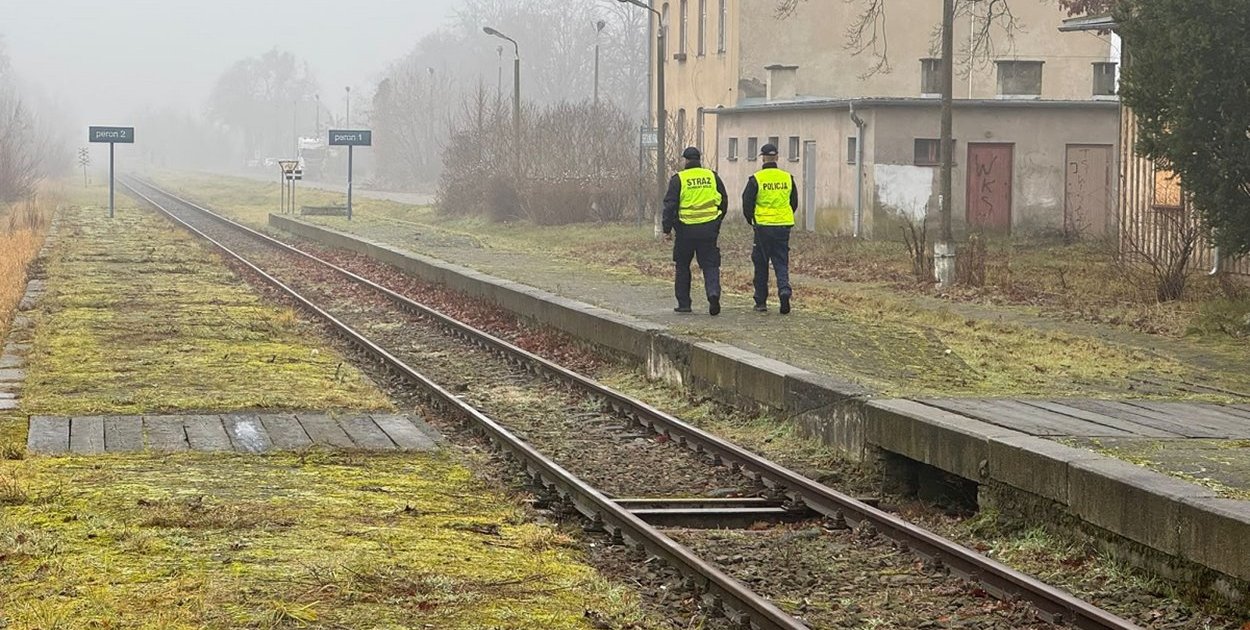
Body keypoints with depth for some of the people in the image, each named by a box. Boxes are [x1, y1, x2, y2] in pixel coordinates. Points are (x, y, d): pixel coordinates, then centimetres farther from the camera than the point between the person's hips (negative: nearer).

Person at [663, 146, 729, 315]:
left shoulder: (678, 179, -4)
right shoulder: (712, 176, 6)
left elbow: (670, 205, -6)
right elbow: (724, 201, 11)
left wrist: (667, 229, -1)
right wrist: (717, 222, 23)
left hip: (686, 229, -2)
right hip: (709, 230, 2)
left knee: (682, 267, 12)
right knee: (710, 265, 5)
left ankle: (684, 303, 14)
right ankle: (713, 292, -20)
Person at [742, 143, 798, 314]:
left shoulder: (756, 179, -7)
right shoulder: (788, 178, 4)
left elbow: (747, 204, -3)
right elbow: (794, 203, 12)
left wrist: (752, 221, 14)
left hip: (763, 225, -2)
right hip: (784, 226, 2)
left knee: (761, 264, 8)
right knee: (781, 262, 7)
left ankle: (761, 302, 12)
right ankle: (784, 289, -19)